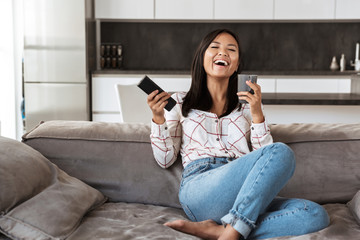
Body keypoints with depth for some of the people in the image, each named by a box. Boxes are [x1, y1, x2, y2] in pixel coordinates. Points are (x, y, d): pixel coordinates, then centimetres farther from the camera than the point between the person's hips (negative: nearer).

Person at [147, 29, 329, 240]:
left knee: (317, 215, -25)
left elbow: (264, 159, 13)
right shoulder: (180, 103, 20)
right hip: (199, 188, -4)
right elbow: (165, 159, 13)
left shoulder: (248, 105, 25)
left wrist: (257, 114, 1)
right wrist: (158, 118, -1)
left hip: (244, 199, 4)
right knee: (281, 152, -27)